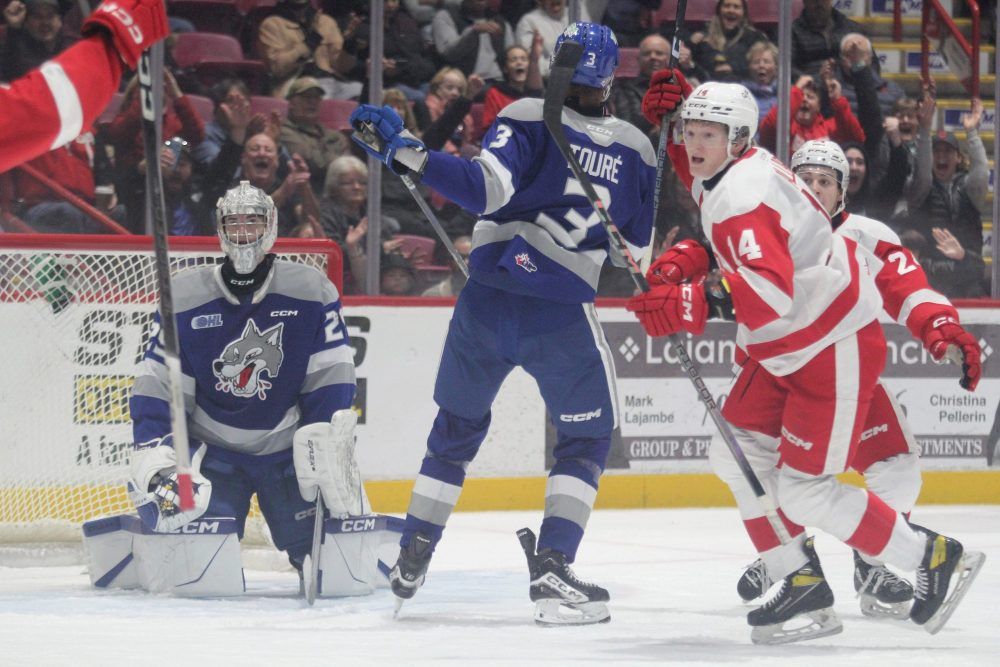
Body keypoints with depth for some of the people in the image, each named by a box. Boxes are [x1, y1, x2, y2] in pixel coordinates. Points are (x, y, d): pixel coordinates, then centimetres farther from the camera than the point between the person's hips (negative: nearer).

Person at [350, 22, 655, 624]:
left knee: (457, 427, 20)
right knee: (588, 437, 15)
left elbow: (486, 189, -16)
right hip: (562, 315, -1)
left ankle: (412, 562, 24)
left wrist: (404, 151, -16)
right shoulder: (636, 150, 5)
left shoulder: (525, 120, -2)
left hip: (485, 302, 1)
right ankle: (552, 569, -2)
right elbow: (638, 252, 11)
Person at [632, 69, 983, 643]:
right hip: (785, 349, 10)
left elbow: (770, 289, -41)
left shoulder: (744, 193, -26)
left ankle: (933, 558, 4)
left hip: (838, 347, -10)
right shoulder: (733, 169, 4)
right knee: (736, 455, 7)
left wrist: (686, 306, -51)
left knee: (805, 491, -10)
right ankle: (805, 585, 13)